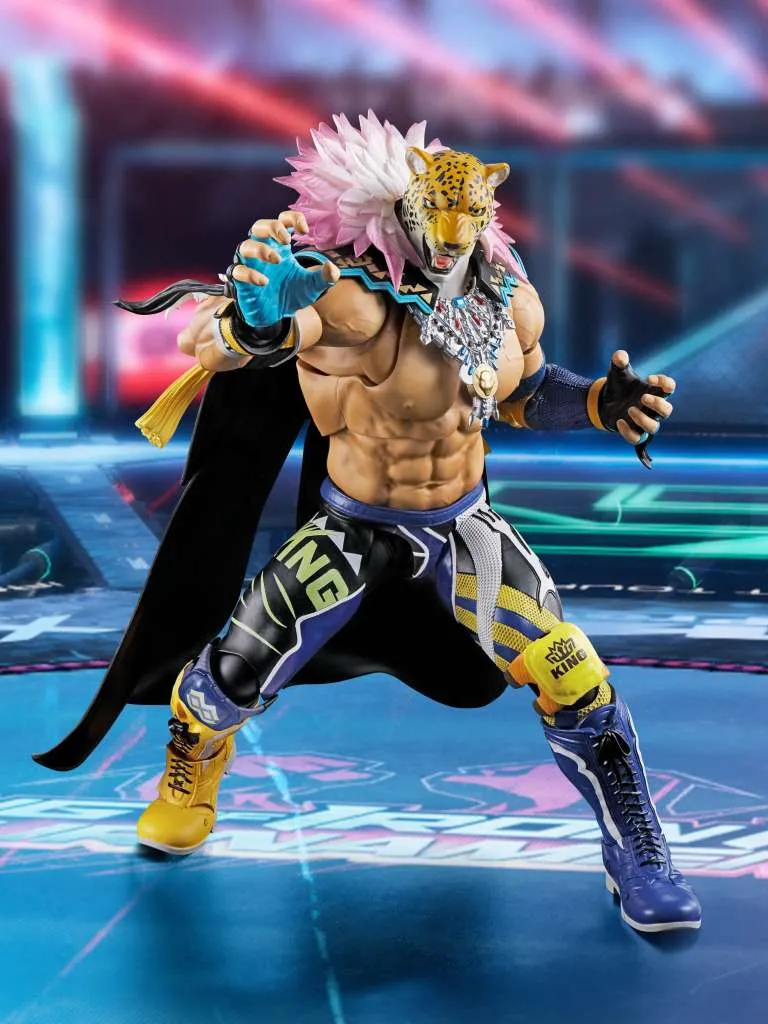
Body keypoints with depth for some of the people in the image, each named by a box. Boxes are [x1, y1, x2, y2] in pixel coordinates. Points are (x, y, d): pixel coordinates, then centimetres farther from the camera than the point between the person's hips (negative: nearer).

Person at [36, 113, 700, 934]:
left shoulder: (508, 298, -8)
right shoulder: (355, 297, -28)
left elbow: (525, 395, 12)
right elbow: (210, 343, -35)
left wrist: (600, 403, -7)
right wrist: (257, 315, -58)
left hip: (463, 525, 4)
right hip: (356, 526, -3)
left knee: (575, 681, -6)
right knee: (235, 673, -3)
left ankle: (639, 863, 14)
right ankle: (192, 771, 35)